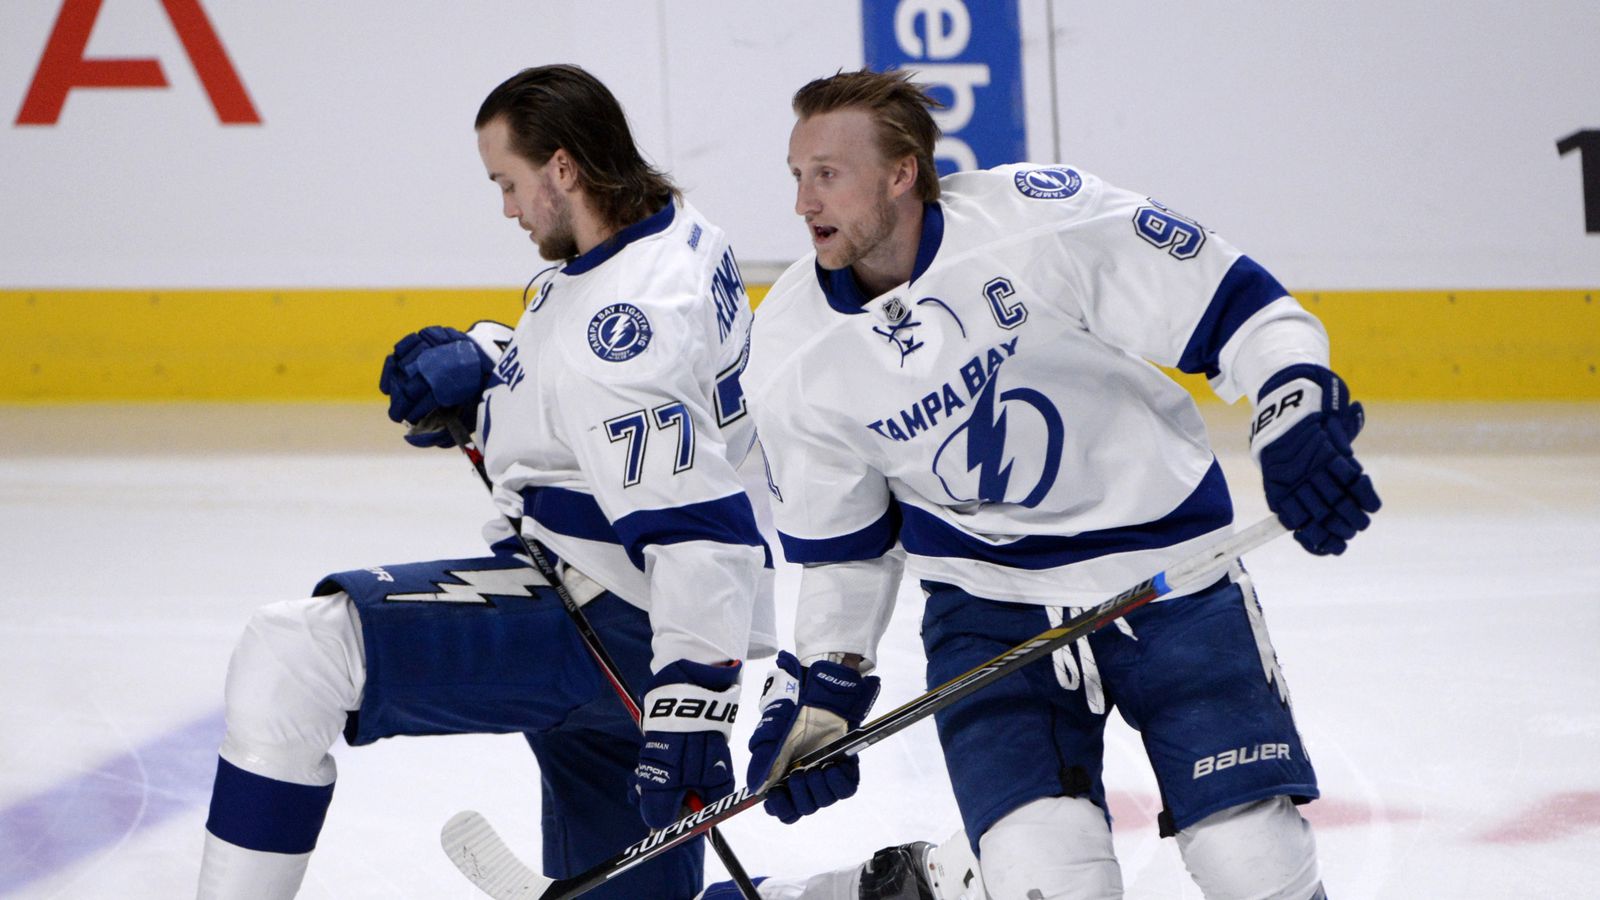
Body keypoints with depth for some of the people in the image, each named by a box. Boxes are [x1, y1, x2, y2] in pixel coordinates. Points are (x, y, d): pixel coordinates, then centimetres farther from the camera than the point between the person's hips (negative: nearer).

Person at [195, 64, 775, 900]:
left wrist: (691, 707, -35)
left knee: (294, 651, -18)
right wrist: (485, 362, 9)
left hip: (602, 628, -10)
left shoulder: (625, 314, -24)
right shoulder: (678, 235, 6)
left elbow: (696, 525, -31)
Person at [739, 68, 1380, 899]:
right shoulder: (790, 359, -6)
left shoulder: (1049, 219, -20)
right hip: (986, 600, 2)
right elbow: (843, 544, 8)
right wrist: (821, 684, 3)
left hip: (1170, 568, -2)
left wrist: (1296, 418, -27)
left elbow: (1241, 308, -13)